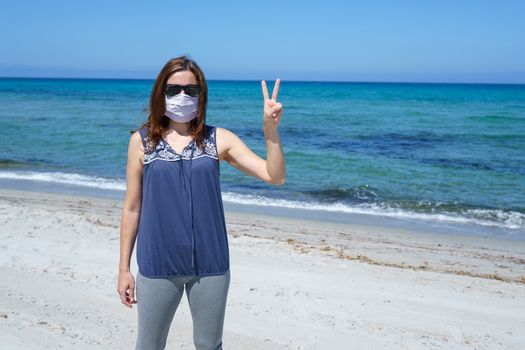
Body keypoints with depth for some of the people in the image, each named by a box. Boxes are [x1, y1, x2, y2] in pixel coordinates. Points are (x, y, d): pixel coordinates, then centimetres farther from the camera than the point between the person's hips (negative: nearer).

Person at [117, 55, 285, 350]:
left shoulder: (219, 139, -1)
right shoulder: (142, 141, -2)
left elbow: (274, 176, -6)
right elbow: (132, 207, 2)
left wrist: (271, 129, -20)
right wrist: (124, 268, 4)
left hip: (210, 265, 1)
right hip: (158, 266, 0)